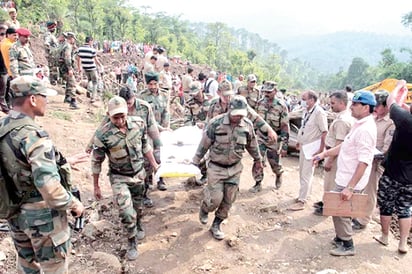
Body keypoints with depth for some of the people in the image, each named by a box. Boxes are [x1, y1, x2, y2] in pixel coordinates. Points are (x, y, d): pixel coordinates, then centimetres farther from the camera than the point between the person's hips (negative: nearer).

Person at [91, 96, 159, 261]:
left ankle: (138, 226, 53)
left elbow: (145, 145, 3)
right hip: (119, 178, -3)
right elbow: (96, 162, -12)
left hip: (139, 173, 4)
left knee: (138, 205, 22)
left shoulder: (139, 123, -15)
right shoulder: (102, 134, -25)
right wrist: (96, 186, -5)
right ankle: (132, 243, 14)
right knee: (126, 212, -11)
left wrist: (154, 165, 10)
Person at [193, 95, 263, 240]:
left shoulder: (248, 125, -6)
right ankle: (204, 209, 31)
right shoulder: (216, 123, -18)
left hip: (235, 168, 4)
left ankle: (216, 225, 29)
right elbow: (204, 144, -8)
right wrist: (195, 163, -2)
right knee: (215, 199, -4)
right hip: (216, 168, -3)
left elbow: (252, 145, 12)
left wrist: (258, 160, 23)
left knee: (228, 201, 8)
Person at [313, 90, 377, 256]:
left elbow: (364, 162, -27)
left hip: (350, 182, -9)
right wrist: (324, 154, 12)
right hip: (345, 178, 9)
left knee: (340, 211, 4)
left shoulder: (366, 130, -23)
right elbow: (345, 146, 18)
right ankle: (341, 237, 39)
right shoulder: (359, 125, 8)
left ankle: (347, 246, 21)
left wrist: (350, 187, -28)